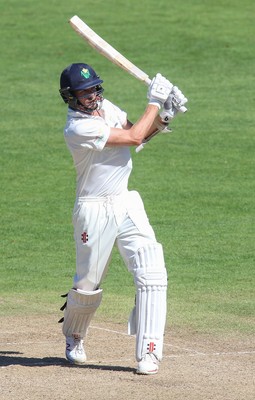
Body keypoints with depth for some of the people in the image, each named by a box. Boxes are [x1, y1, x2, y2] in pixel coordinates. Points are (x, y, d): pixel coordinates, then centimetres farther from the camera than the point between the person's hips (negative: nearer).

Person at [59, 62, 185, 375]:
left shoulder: (105, 106, 5)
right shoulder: (77, 128, -19)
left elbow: (137, 133, 16)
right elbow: (133, 138, -19)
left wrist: (160, 119, -3)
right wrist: (155, 102, -11)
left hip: (128, 204, 6)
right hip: (94, 211, -6)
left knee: (152, 274, -9)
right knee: (87, 284, 5)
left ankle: (148, 353, -8)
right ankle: (73, 338, 36)